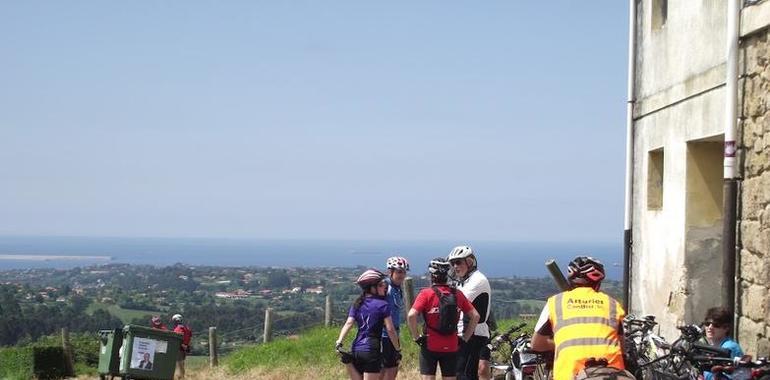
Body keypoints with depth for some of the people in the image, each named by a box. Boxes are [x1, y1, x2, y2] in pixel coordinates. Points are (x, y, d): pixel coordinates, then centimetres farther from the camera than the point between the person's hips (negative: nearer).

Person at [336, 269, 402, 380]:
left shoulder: (356, 304, 11)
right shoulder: (382, 305, -4)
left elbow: (348, 323, -3)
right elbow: (390, 329, -6)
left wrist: (339, 342, -12)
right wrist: (398, 350, 2)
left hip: (356, 349, 6)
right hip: (372, 350, -6)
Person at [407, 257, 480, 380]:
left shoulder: (426, 294, -10)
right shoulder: (457, 294, 2)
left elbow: (411, 316, -22)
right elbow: (475, 316, 3)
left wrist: (416, 337, -10)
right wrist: (465, 338, 8)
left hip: (430, 346, -3)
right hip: (451, 347, 3)